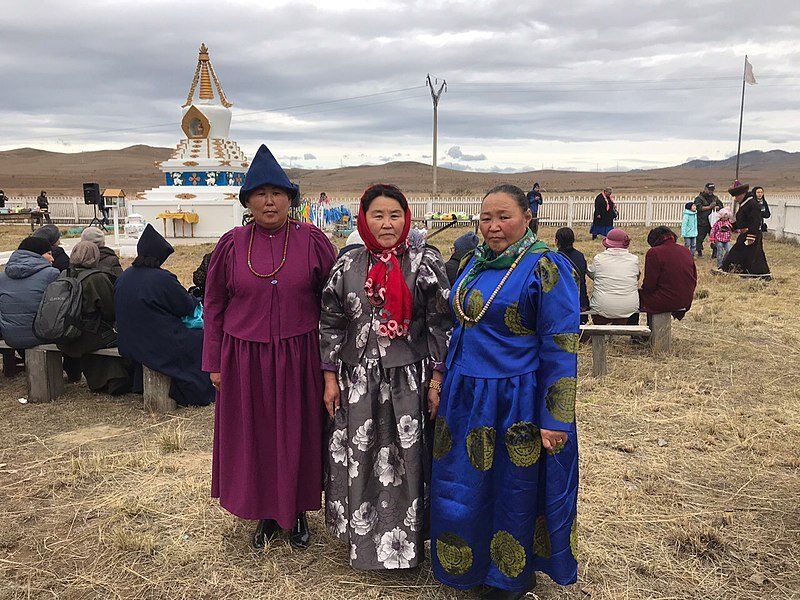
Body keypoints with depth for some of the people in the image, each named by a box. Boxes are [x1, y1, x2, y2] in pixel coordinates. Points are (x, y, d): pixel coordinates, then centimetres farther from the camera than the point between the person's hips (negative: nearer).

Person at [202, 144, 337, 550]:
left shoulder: (312, 240, -4)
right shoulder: (232, 244, 0)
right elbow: (214, 306, 6)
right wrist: (215, 363, 5)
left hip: (298, 356, -1)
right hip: (245, 358, 1)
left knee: (297, 434, 10)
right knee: (253, 434, 11)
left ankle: (297, 512, 31)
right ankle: (266, 513, 31)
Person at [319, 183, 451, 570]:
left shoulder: (425, 262, -4)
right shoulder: (347, 266, 3)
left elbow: (441, 324, -5)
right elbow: (331, 324, 6)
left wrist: (437, 378, -9)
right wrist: (330, 378, 3)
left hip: (409, 379, -2)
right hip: (358, 380, 3)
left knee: (407, 460, 5)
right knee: (359, 460, 11)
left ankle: (408, 540, 25)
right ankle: (363, 538, 32)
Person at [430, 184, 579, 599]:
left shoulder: (545, 267, -13)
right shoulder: (475, 262, 7)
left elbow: (561, 347, -15)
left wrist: (555, 419, -17)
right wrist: (446, 385, 15)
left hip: (515, 401, -6)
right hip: (466, 396, 7)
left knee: (514, 489, 11)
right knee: (462, 486, 16)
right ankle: (472, 564, 40)